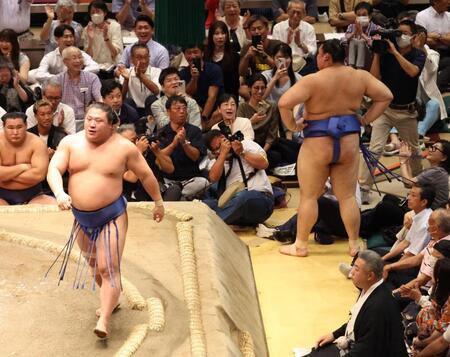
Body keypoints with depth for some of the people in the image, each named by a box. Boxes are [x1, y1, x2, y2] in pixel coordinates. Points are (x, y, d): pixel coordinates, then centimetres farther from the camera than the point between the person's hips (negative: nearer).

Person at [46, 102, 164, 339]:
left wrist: (158, 202, 8)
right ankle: (111, 298, 45)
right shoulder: (70, 142, -4)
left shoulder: (124, 148, -10)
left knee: (108, 269, -10)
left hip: (111, 216, -5)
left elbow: (146, 175, 0)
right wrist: (60, 193, -32)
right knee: (93, 264, 22)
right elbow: (53, 170, -13)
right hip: (81, 217, 5)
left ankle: (104, 322, -10)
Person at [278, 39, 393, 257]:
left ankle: (300, 245, 13)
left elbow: (284, 103, -21)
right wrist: (366, 119, 7)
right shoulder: (360, 77, 0)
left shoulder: (313, 80, -13)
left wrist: (292, 126, -7)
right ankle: (354, 245, 17)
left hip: (317, 143, -4)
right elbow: (386, 96, 6)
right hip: (349, 142, 4)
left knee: (309, 196, 7)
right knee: (347, 197, 12)